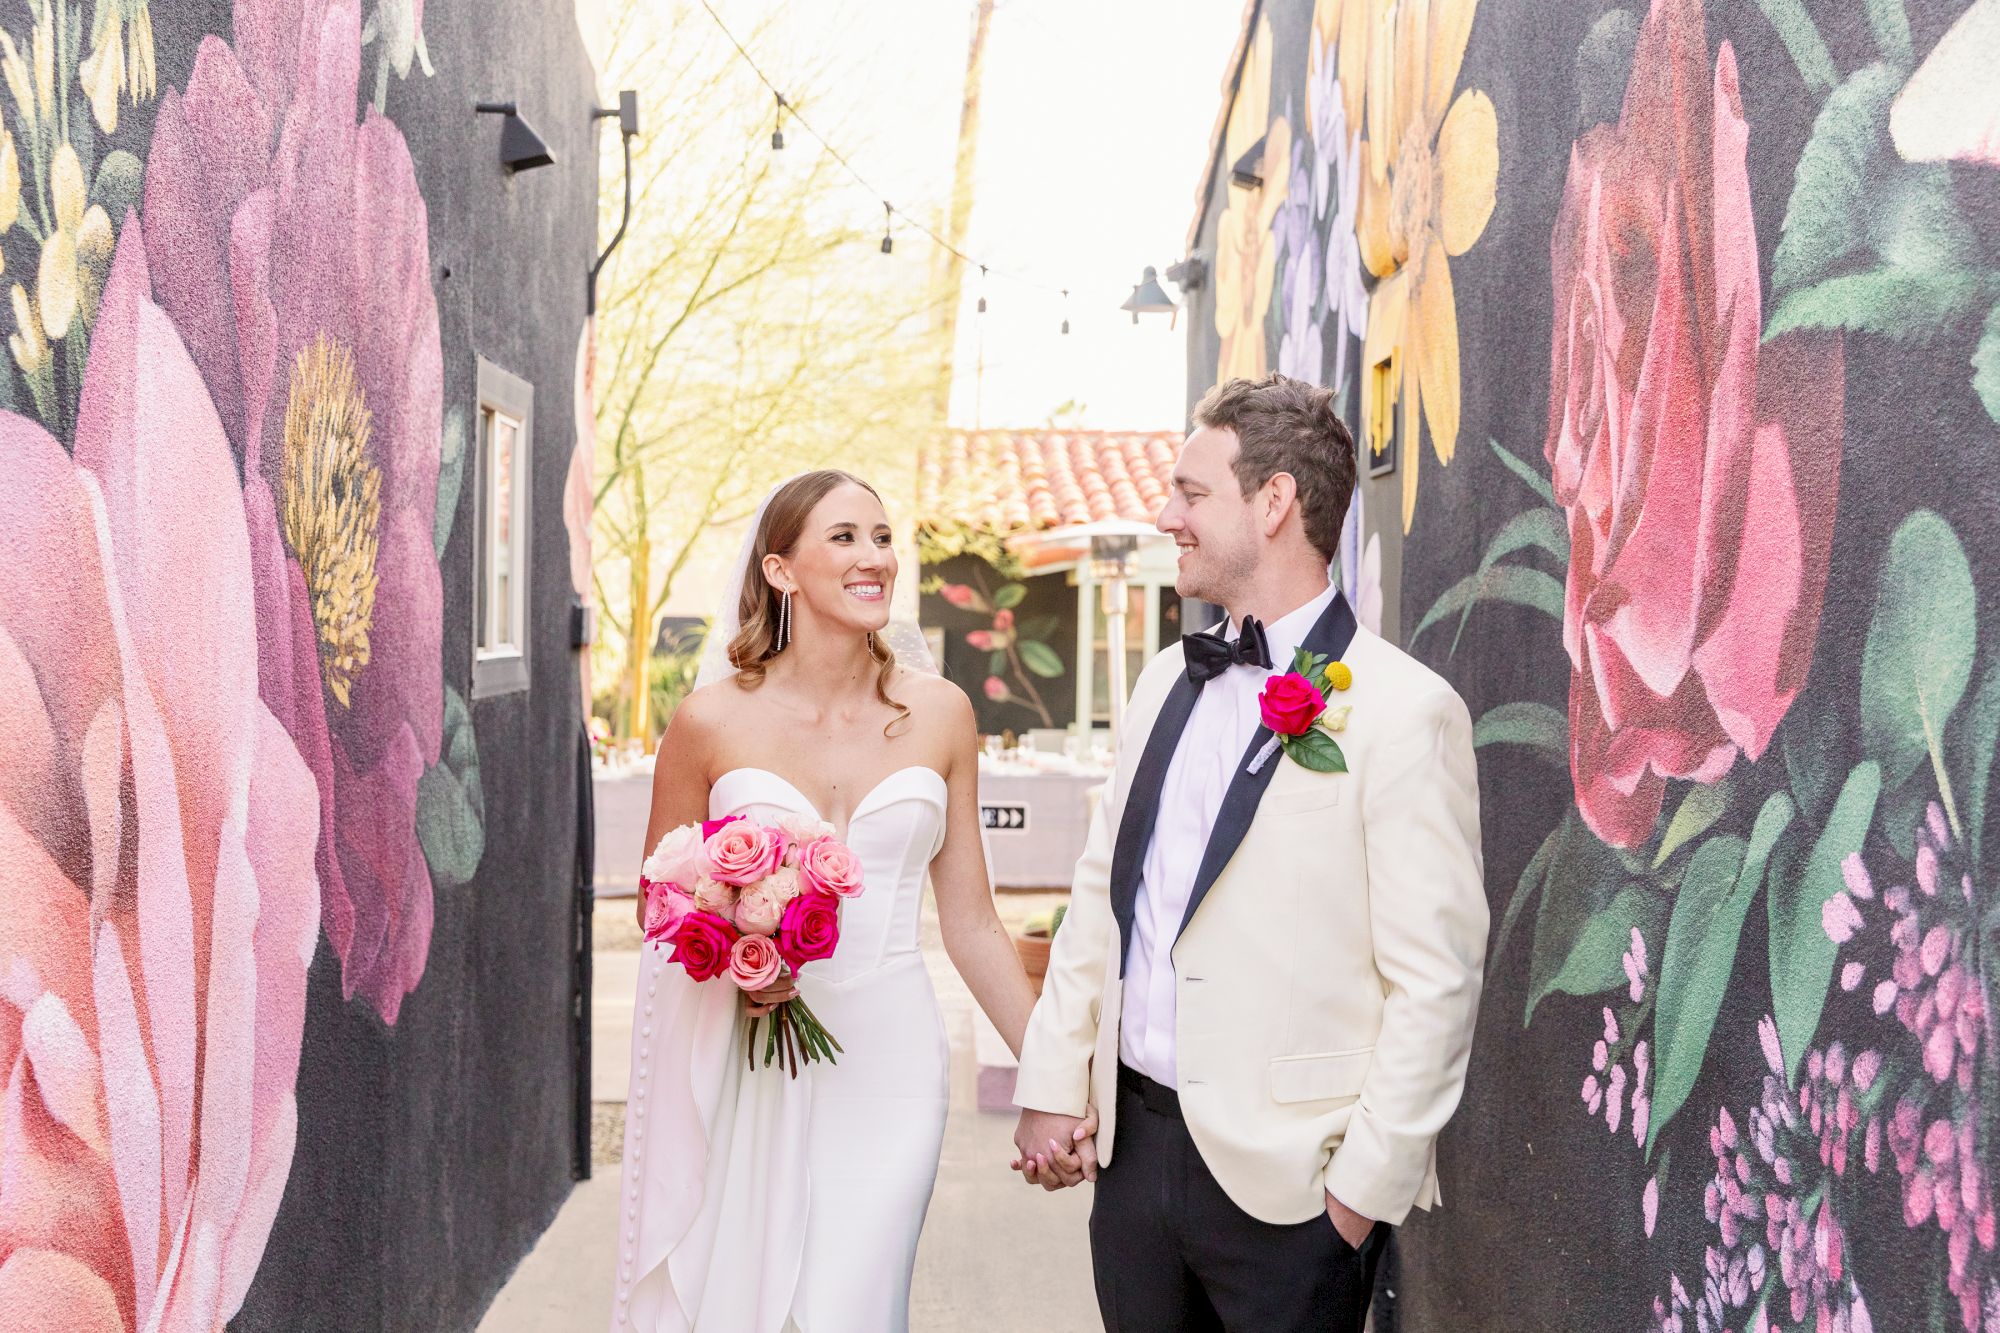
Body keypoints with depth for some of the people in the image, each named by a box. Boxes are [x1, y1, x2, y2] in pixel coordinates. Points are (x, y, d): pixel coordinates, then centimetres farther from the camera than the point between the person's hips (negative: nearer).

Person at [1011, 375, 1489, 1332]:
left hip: (1287, 1180, -6)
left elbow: (1435, 978, -13)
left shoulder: (1405, 712, -12)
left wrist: (1368, 1182, -12)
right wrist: (1052, 1085, 9)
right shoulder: (1166, 682, 10)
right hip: (1132, 1143, 6)